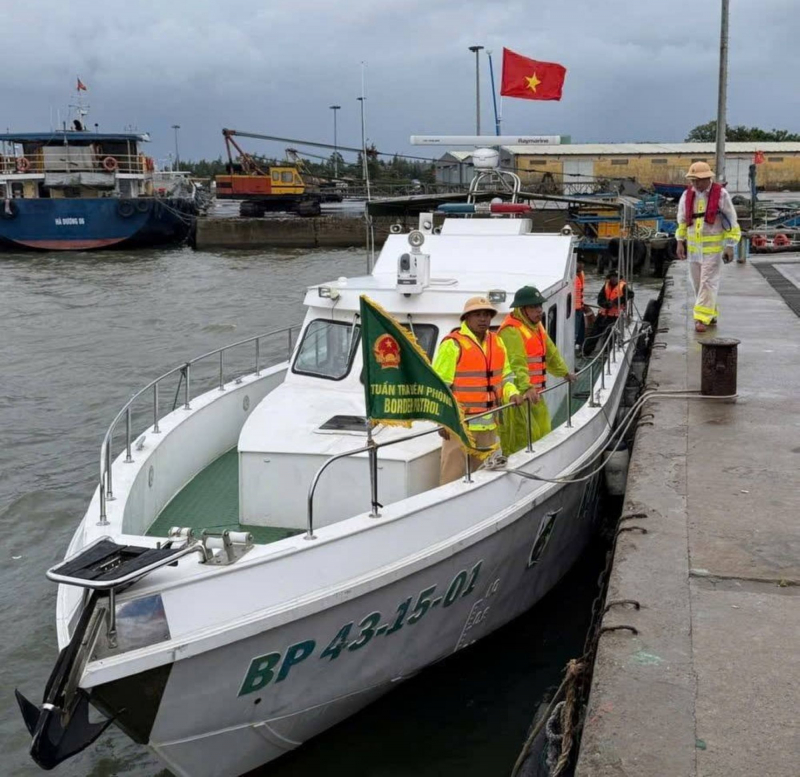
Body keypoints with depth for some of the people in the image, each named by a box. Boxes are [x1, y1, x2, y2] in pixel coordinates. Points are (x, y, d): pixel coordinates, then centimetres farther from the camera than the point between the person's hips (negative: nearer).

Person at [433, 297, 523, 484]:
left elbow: (505, 376, 22)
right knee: (454, 474, -5)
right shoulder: (453, 344, -11)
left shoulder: (497, 342, 11)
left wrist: (512, 393, 1)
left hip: (489, 424, 7)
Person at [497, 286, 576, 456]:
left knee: (542, 434, 17)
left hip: (534, 393, 10)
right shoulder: (512, 331, -18)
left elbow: (550, 352, 29)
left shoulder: (536, 325, 15)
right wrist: (526, 388, -43)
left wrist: (564, 372, 37)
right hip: (518, 395, -10)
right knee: (521, 439, -11)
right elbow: (516, 364, -32)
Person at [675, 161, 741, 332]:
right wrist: (680, 242, 8)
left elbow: (731, 221, -5)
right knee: (697, 282, 9)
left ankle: (702, 318, -9)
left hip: (714, 246, -5)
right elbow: (682, 220, 12)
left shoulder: (721, 194, -9)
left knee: (708, 282, -8)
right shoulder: (687, 195, 3)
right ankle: (711, 315, 23)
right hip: (693, 246, 5)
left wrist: (730, 246, -8)